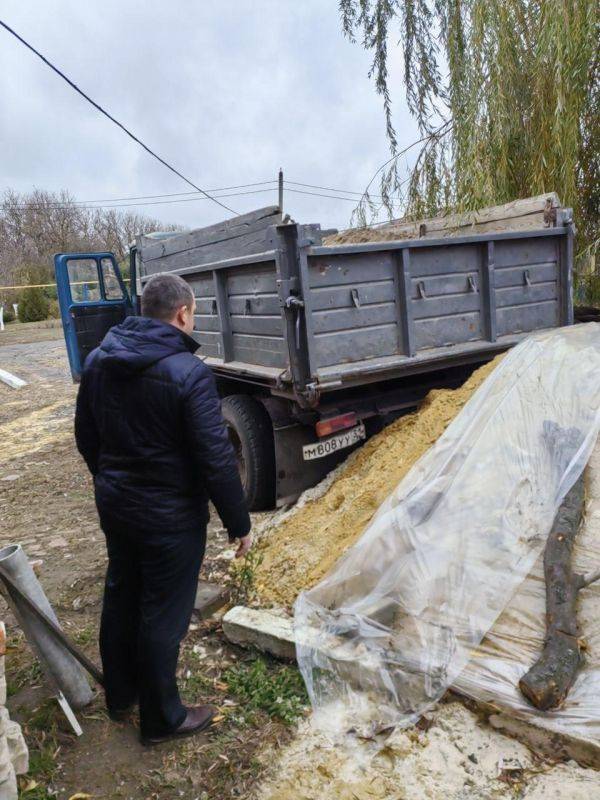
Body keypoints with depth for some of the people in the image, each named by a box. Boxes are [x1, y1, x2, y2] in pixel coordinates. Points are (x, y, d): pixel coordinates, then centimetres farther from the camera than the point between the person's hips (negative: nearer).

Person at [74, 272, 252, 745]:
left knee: (120, 598, 23)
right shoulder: (188, 373, -23)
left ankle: (120, 694, 44)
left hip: (115, 505, 8)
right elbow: (216, 458, -22)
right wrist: (239, 522, -11)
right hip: (170, 516, -7)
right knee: (162, 616, 8)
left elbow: (86, 436, 11)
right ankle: (162, 720, 28)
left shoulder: (99, 361, 1)